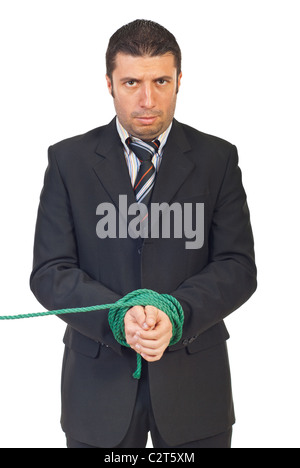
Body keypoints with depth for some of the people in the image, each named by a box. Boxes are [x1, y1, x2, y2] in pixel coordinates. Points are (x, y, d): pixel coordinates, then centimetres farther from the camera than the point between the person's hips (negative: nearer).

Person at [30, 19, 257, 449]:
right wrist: (117, 318, -21)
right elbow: (49, 272, -5)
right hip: (99, 380, 0)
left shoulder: (218, 159, 1)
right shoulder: (69, 160, 1)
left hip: (193, 382, 0)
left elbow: (238, 267, -5)